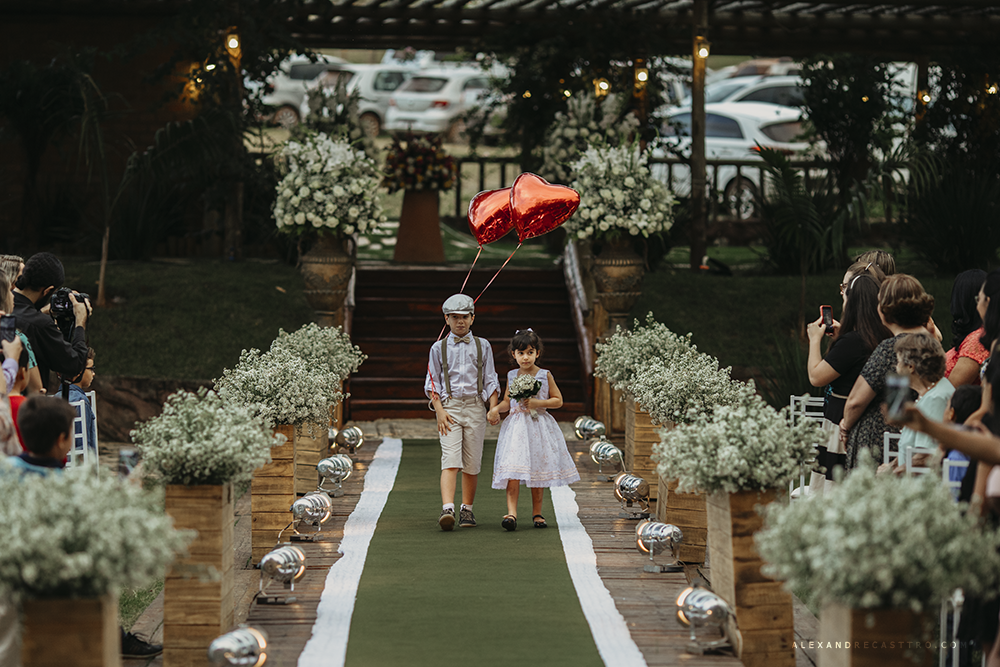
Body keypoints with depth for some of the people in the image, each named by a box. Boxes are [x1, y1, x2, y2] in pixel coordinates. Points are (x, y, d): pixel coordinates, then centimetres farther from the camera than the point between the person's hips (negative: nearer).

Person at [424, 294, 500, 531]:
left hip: (475, 407, 2)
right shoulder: (439, 348, 7)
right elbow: (432, 383, 6)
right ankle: (447, 509, -26)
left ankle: (467, 509, 16)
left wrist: (494, 409, 0)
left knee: (472, 463, 4)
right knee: (450, 460, -15)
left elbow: (490, 381, 11)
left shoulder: (482, 346, 11)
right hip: (449, 406, -2)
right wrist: (440, 411, -6)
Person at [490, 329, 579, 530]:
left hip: (539, 427, -1)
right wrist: (497, 408, -4)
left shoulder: (545, 376, 0)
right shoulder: (512, 376, 8)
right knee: (512, 472, -13)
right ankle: (511, 513, -19)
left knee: (538, 471, 6)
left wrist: (537, 403, -12)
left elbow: (558, 400, 2)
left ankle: (537, 512, 19)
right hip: (516, 427, 1)